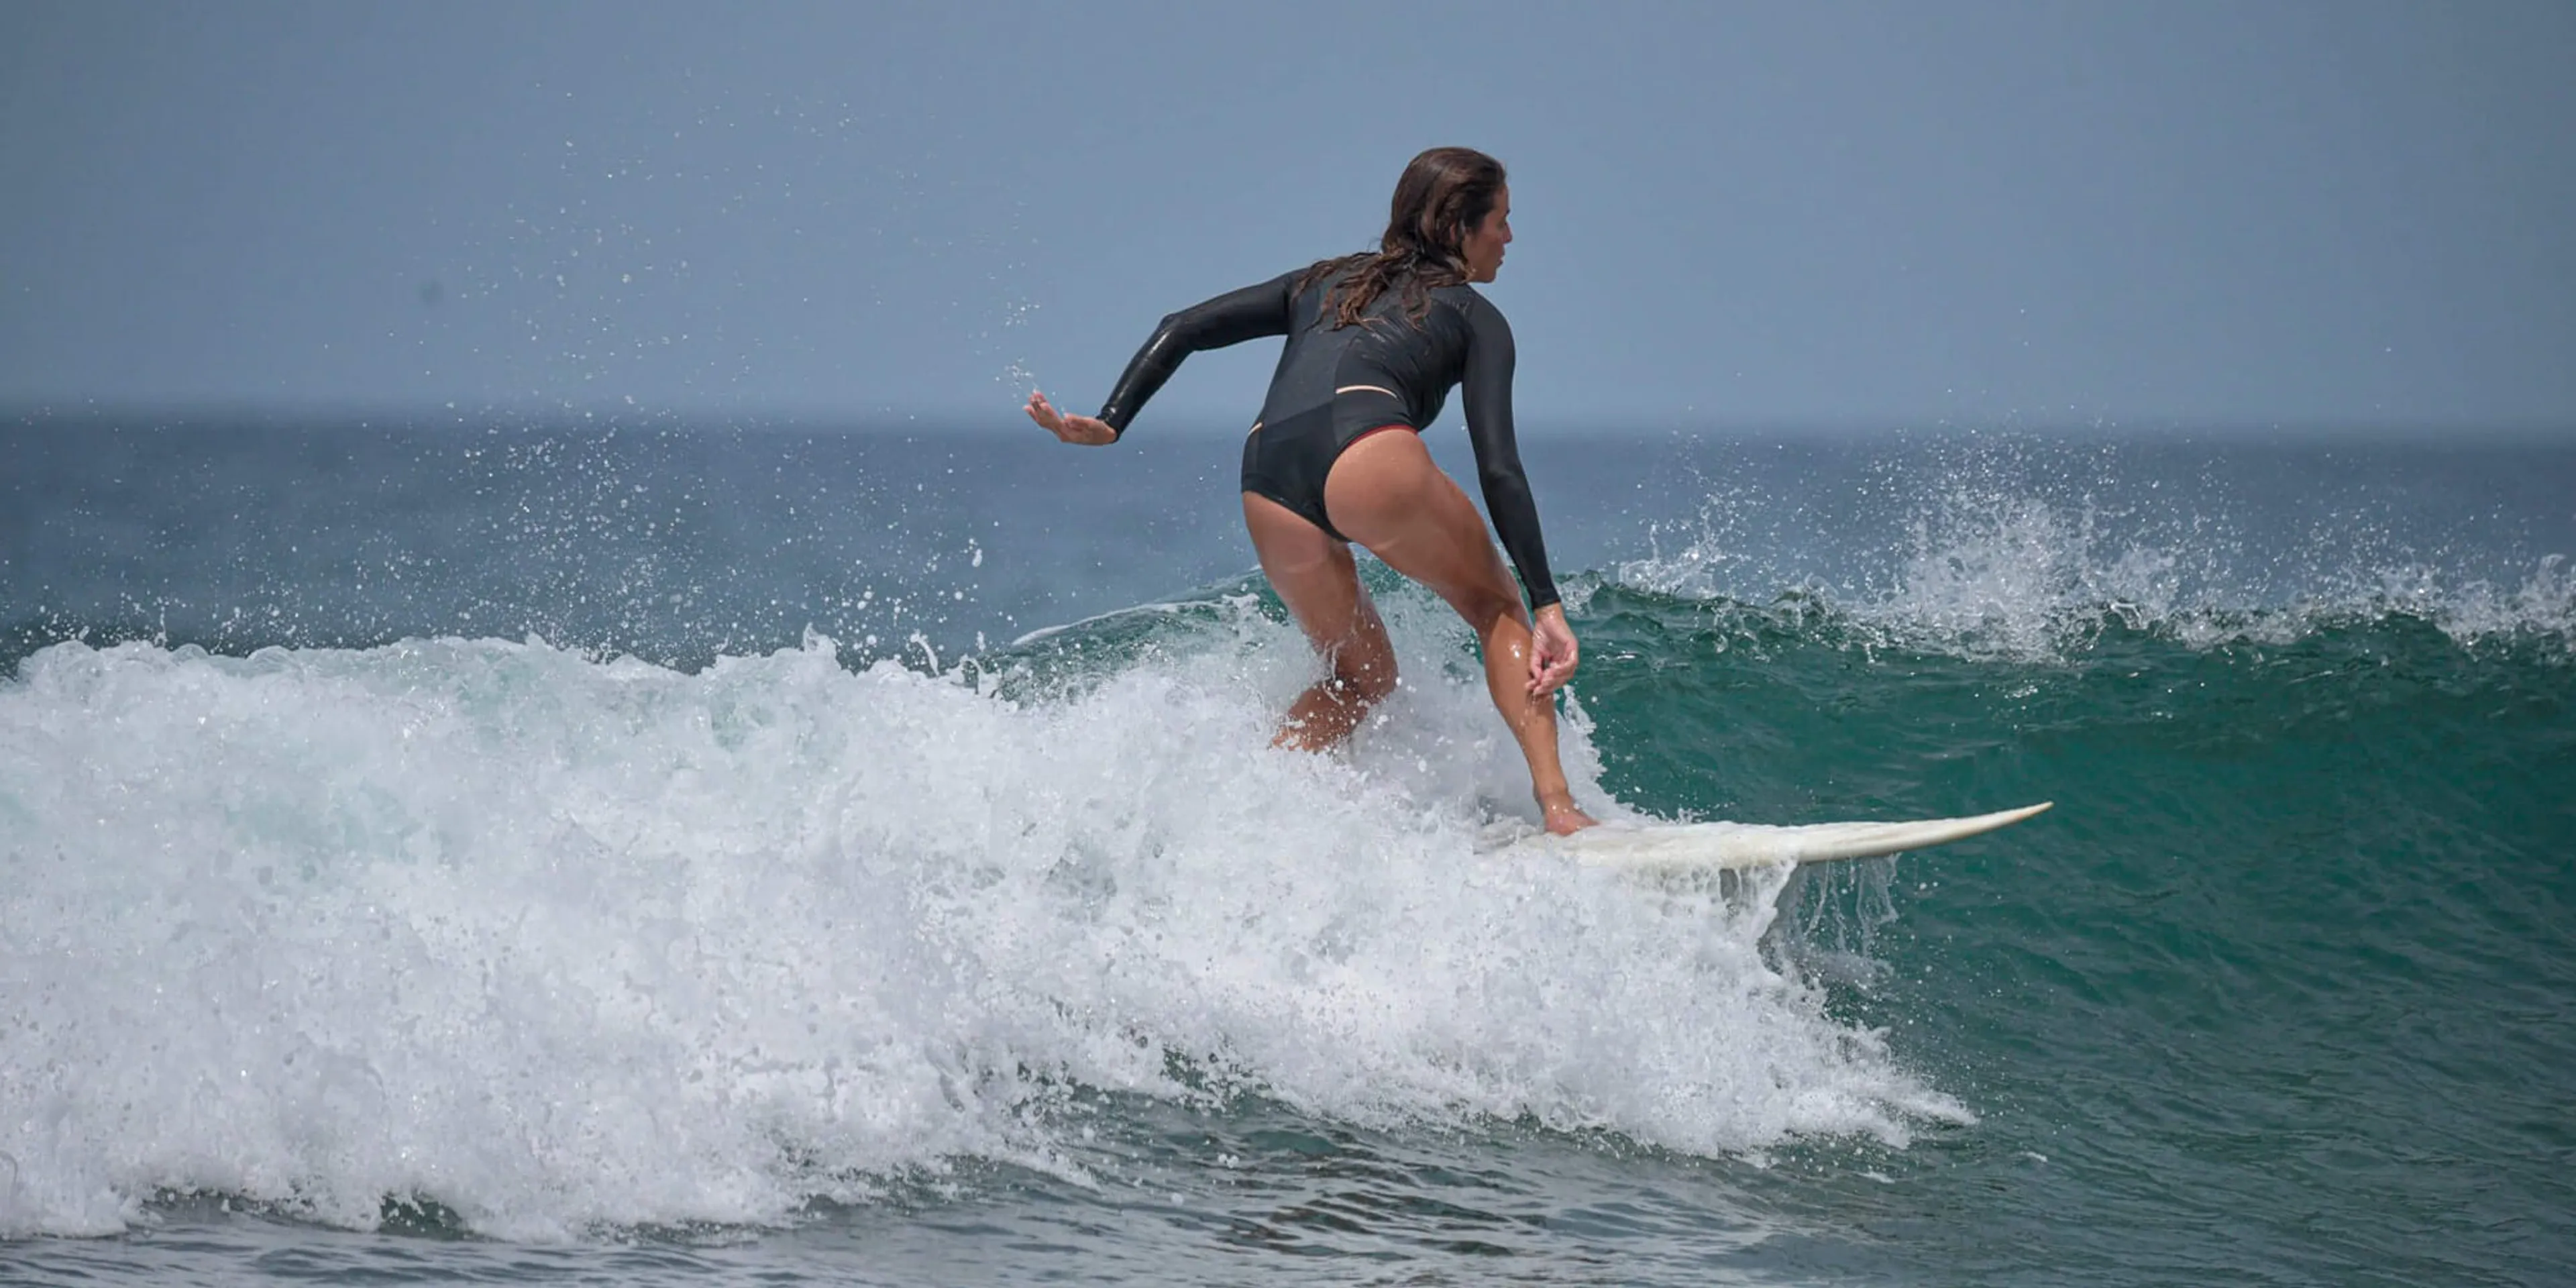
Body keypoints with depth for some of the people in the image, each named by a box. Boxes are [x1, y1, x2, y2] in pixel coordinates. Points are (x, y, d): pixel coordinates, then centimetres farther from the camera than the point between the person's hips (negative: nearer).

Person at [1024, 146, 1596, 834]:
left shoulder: (1323, 282, 35)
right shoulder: (1475, 317, 21)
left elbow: (1183, 329, 24)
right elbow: (1499, 469, 8)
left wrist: (1107, 424, 18)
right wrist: (1547, 604, 5)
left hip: (1269, 488, 4)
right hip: (1369, 452, -4)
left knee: (1360, 678, 25)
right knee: (1498, 610, 20)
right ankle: (1556, 805, 3)